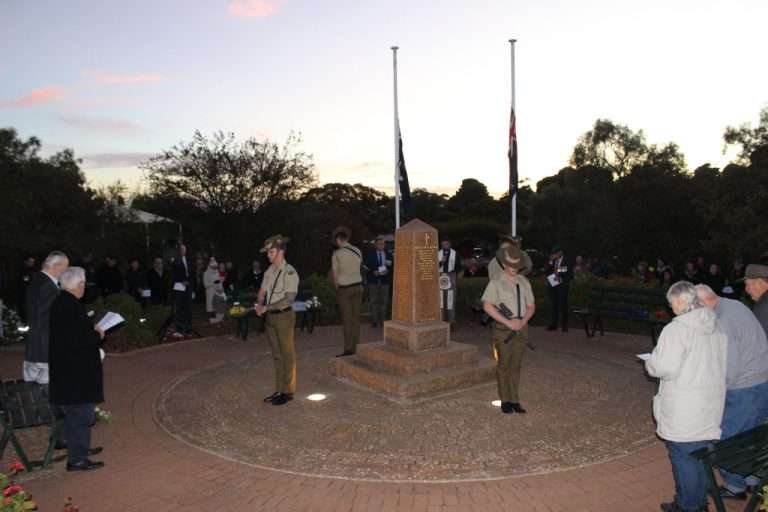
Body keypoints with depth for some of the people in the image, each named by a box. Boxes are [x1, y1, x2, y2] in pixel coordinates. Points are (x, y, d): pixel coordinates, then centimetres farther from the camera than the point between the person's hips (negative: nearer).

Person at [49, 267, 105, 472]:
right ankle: (77, 459, 8)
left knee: (75, 413, 23)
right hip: (75, 372, -10)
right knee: (82, 414, 0)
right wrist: (97, 335, -10)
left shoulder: (61, 302, 7)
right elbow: (77, 340, -26)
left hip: (67, 369, 10)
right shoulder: (70, 305, -23)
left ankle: (79, 448, 37)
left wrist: (91, 331, 9)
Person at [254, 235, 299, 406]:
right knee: (276, 355, 13)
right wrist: (259, 304, -9)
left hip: (284, 316, -7)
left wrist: (267, 307, -20)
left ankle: (288, 391, 12)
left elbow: (289, 298, -19)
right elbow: (262, 292, 12)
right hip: (270, 317, 7)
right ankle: (279, 390, 22)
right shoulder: (269, 271, 9)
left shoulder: (289, 272, -13)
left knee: (287, 355, 2)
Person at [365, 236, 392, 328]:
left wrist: (387, 271, -11)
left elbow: (392, 267, 8)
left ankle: (382, 320, 11)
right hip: (373, 281, -1)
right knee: (373, 301, -1)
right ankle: (374, 321, 6)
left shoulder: (388, 254, 10)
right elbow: (367, 266, -1)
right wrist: (374, 272, -16)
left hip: (385, 281, 1)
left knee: (384, 301, 3)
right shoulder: (370, 255, 5)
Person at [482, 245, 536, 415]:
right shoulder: (496, 283, -5)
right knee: (503, 365, 4)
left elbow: (531, 306, 10)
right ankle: (505, 401, 16)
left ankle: (514, 401, 18)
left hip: (521, 328, 4)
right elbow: (487, 306, -12)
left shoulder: (524, 282, 8)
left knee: (516, 366, 10)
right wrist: (508, 322, -16)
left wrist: (522, 321, -9)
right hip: (503, 329, -4)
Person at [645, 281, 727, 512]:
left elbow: (665, 368, -23)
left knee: (683, 456, 7)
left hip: (684, 408, -7)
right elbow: (721, 361, 14)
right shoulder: (717, 327, 4)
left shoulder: (676, 329, -19)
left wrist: (650, 364, -3)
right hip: (712, 402, 7)